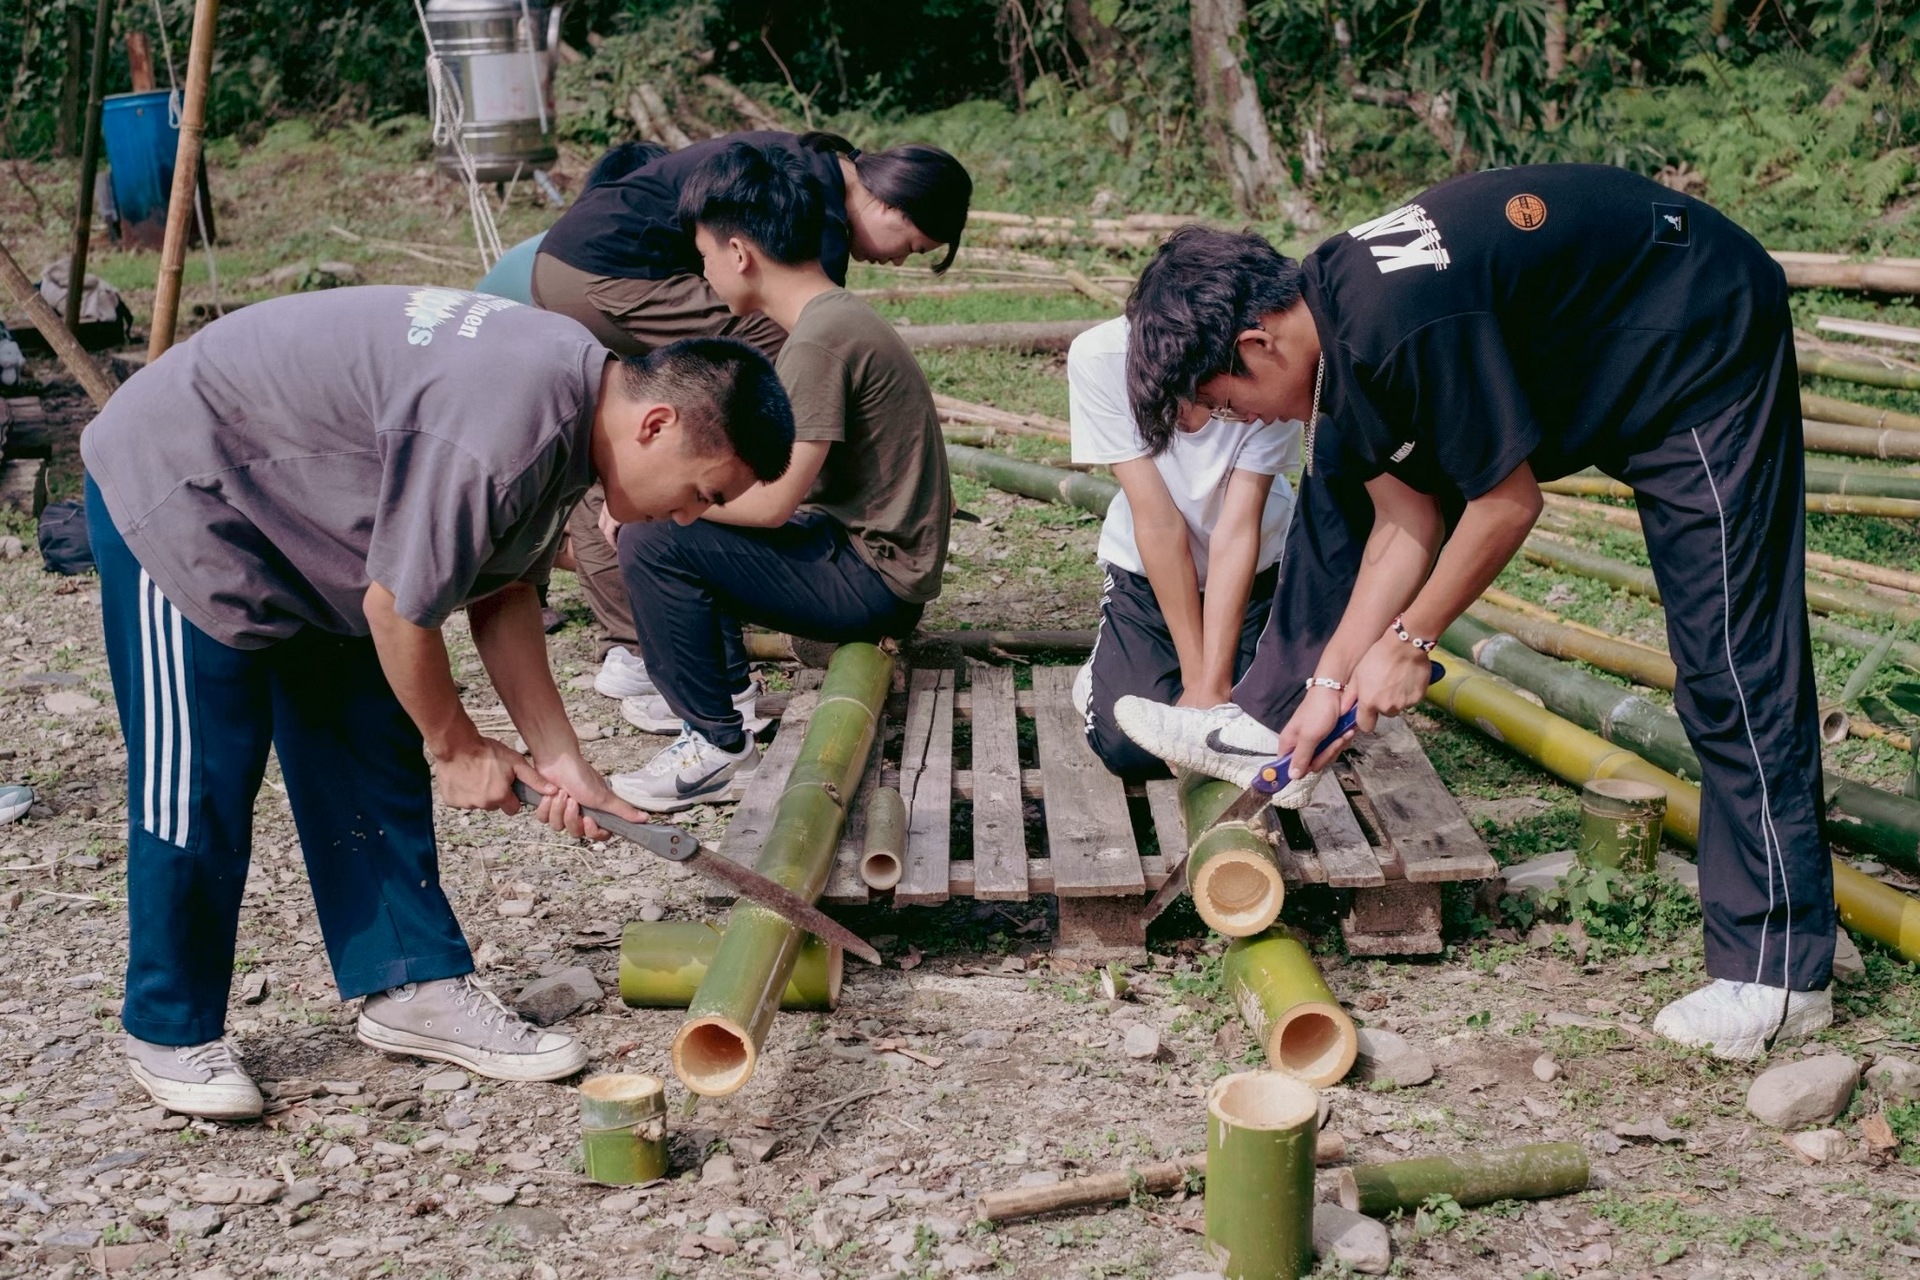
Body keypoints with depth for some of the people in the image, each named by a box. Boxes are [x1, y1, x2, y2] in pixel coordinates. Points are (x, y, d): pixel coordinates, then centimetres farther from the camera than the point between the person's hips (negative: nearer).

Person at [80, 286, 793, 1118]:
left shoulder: (579, 400, -5)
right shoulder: (500, 428, -36)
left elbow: (501, 591, 1)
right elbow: (398, 609, -27)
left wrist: (558, 757, -3)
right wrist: (457, 746, -10)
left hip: (300, 508, 9)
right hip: (177, 492, -9)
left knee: (374, 761, 7)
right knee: (198, 783, -4)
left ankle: (411, 987, 14)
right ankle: (169, 1033, 11)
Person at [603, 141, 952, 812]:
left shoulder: (822, 339, -22)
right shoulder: (833, 315, 8)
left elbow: (772, 501, -22)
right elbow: (780, 476, 14)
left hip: (874, 579, -10)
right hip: (857, 543, 10)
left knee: (651, 541, -17)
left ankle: (716, 740, -7)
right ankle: (724, 687, 23)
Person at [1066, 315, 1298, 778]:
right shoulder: (1099, 357, -28)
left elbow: (1237, 534, -27)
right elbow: (1158, 524, -26)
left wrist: (1213, 685, -30)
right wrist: (1196, 678, -23)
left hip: (1257, 565, 1)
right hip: (1147, 569, 0)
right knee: (1128, 744, -17)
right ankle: (1108, 667, 17)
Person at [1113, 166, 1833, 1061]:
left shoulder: (1401, 324, -35)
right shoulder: (1331, 323, -7)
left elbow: (1509, 501, -25)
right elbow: (1405, 523, -2)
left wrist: (1408, 642, -13)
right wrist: (1328, 681, -3)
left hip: (1702, 356, -9)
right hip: (1572, 355, 9)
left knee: (1731, 661, -11)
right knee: (1343, 484, 9)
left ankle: (1778, 974, -3)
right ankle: (1270, 728, 19)